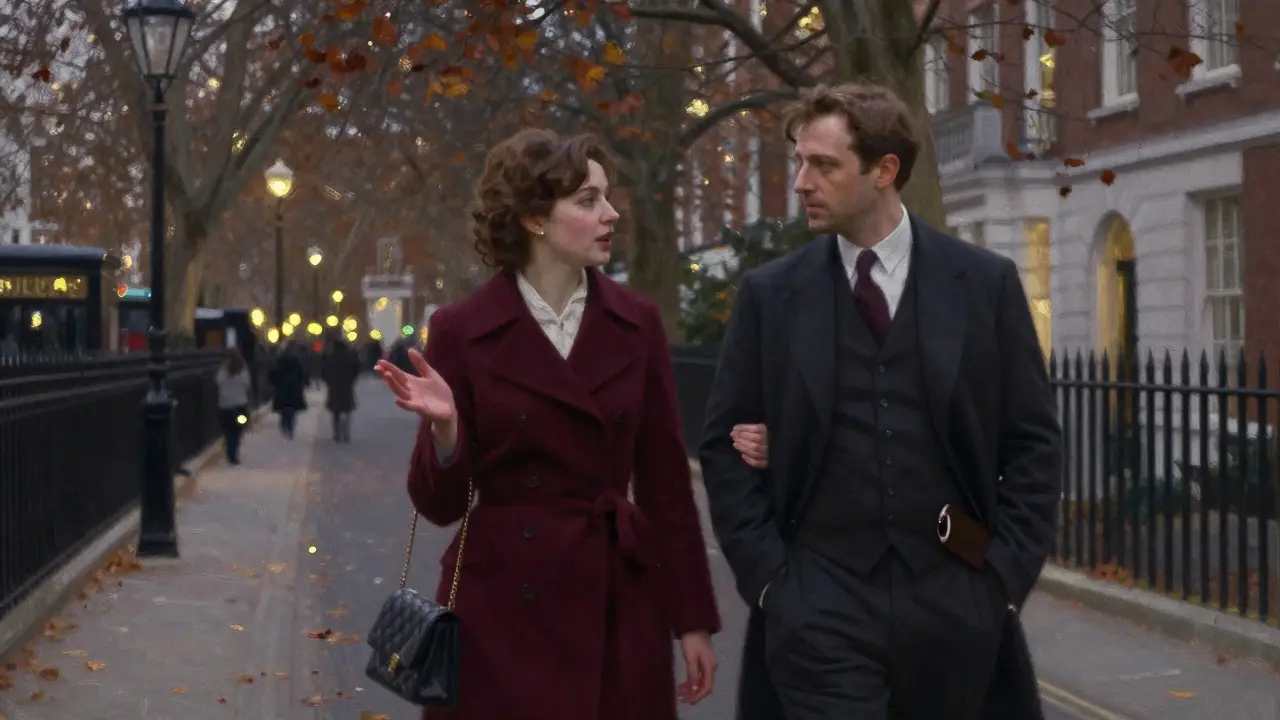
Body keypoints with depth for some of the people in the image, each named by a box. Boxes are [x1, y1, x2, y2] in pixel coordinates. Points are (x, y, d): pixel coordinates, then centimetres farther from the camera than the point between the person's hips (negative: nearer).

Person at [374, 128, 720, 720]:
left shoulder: (636, 323, 4)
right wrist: (443, 428, -23)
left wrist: (692, 618, 4)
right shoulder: (461, 331, -4)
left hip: (617, 605, 3)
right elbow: (441, 502, -3)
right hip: (502, 611, -2)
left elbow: (666, 481, 6)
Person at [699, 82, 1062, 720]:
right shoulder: (768, 294, 3)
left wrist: (1006, 575, -3)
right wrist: (766, 575, -3)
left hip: (954, 602, 1)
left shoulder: (986, 284, 3)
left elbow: (1033, 441, 4)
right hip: (818, 605, 0)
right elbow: (725, 445, 6)